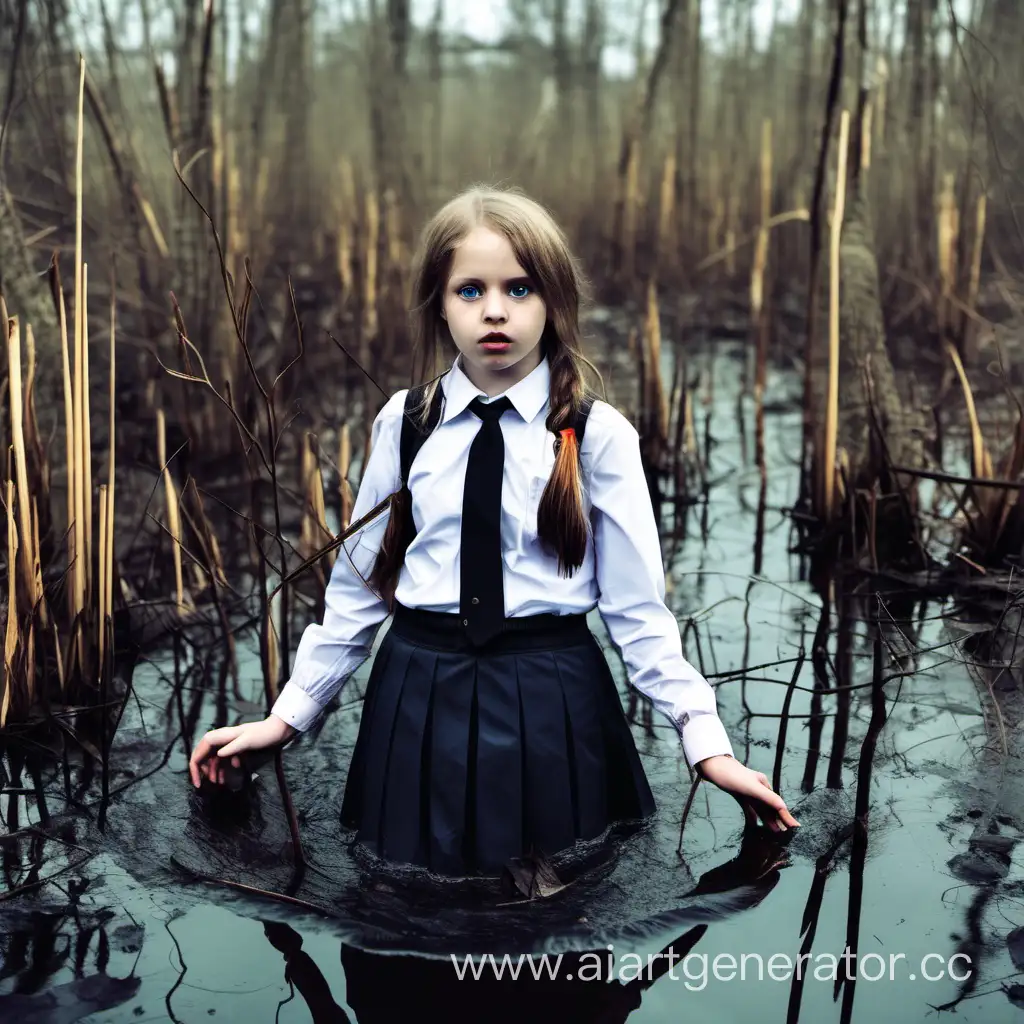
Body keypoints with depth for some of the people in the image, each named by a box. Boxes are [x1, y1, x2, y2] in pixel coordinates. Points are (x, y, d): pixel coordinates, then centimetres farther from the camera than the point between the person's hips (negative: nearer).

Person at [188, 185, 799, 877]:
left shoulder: (598, 434, -6)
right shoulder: (402, 424, 1)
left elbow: (637, 604, -4)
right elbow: (359, 584, 6)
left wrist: (707, 742, -9)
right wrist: (287, 717, 5)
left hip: (550, 707, -2)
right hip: (420, 702, 2)